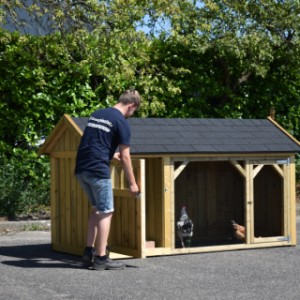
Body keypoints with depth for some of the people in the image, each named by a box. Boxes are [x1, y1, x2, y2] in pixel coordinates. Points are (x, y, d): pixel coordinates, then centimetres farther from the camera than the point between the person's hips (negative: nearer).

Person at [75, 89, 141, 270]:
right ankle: (101, 258, 1)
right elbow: (125, 157, -5)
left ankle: (89, 252, 16)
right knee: (105, 212, 1)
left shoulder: (96, 114, 17)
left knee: (96, 209, 19)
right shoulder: (122, 123, -6)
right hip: (98, 170, -8)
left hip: (81, 168, 8)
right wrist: (133, 183, 2)